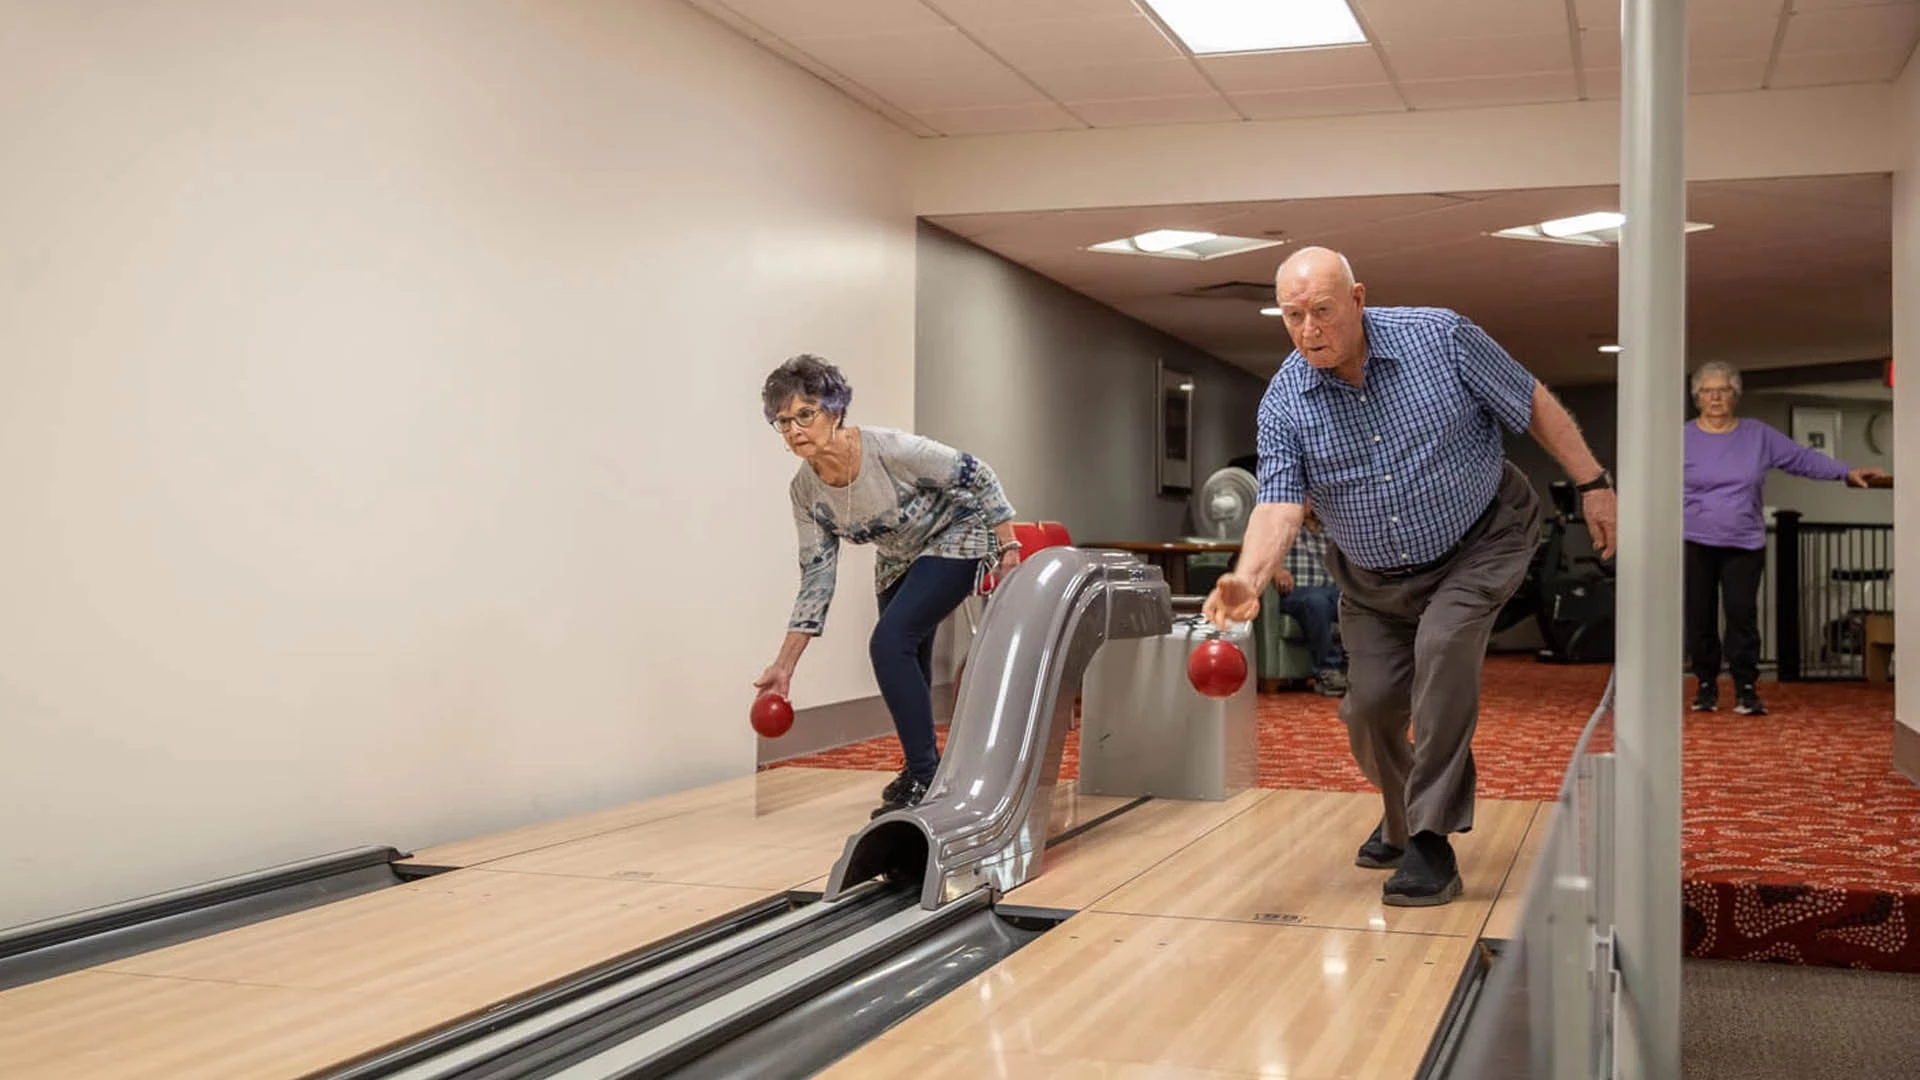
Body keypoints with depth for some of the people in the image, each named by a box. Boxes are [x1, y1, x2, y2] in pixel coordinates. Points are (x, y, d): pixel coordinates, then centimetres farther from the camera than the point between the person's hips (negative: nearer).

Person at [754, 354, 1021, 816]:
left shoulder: (891, 449, -33)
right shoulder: (804, 491, -15)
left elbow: (978, 476, -21)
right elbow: (816, 580, -10)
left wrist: (1009, 546, -18)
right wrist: (784, 665, -13)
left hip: (955, 538, -7)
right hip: (898, 560, 7)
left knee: (889, 643, -23)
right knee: (903, 660, 14)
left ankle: (925, 781, -14)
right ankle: (922, 770, 39)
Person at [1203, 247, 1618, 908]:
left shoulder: (1440, 337, -19)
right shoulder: (1284, 403, -15)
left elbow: (1534, 406, -9)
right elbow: (1279, 503, -25)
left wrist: (1592, 485, -8)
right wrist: (1249, 581, -44)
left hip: (1477, 545, -3)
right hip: (1373, 579, 3)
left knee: (1442, 648, -27)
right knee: (1369, 704, -1)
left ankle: (1432, 845, -19)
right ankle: (1402, 817, 33)